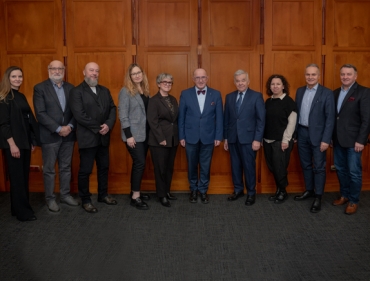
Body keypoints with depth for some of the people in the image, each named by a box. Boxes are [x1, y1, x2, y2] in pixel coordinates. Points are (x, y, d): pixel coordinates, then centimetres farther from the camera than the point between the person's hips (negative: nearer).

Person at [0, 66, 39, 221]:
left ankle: (21, 207, 23)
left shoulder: (21, 96, 13)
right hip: (13, 143, -7)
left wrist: (33, 140, 13)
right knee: (17, 176, 1)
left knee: (24, 176, 12)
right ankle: (22, 211, 10)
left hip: (25, 141, 7)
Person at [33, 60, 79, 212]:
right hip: (50, 135, -4)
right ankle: (50, 198, 18)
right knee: (49, 169, 6)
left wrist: (70, 126, -11)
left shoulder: (70, 88, 8)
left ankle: (65, 195, 25)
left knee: (66, 167, 13)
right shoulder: (40, 88, -5)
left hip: (68, 134, 4)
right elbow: (40, 114, -13)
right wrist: (58, 129, -17)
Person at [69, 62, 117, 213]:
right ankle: (85, 200, 16)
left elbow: (112, 109, 5)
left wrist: (108, 125, -13)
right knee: (85, 170, 3)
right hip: (87, 137, -6)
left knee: (104, 167, 15)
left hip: (104, 137, 6)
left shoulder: (105, 91, 13)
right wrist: (98, 127, -16)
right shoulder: (76, 91, -7)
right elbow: (79, 115, -17)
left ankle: (103, 195, 30)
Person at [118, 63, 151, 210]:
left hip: (144, 133, 7)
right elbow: (123, 114, -14)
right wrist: (128, 135, -18)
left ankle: (135, 191, 23)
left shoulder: (145, 91, 11)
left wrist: (150, 131, 7)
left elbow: (148, 112, 13)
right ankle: (135, 197, -1)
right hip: (133, 134, -7)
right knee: (140, 163, -9)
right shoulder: (125, 91, -9)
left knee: (138, 163, 12)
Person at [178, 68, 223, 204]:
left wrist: (218, 136, -3)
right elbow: (181, 117, 1)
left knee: (205, 166, 10)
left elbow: (219, 117, 1)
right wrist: (181, 136, -2)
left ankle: (203, 190, 27)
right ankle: (193, 189, 30)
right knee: (192, 165, 12)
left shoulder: (216, 94, -1)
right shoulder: (185, 94, -1)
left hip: (208, 137, 0)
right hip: (190, 136, 0)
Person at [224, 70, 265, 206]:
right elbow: (226, 118, 10)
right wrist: (226, 137, 9)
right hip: (233, 138, 4)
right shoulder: (229, 97, 9)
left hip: (248, 138, -4)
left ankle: (251, 193, 19)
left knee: (249, 166, 4)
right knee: (235, 165, 12)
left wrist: (257, 139, -12)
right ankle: (238, 190, 27)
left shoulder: (256, 96, -4)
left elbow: (261, 119, -7)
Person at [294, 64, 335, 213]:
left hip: (317, 134, -5)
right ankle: (309, 190, 30)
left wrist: (326, 139, -15)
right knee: (306, 165, 15)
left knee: (319, 167, 2)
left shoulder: (327, 93, -8)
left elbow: (330, 118, -11)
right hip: (302, 133, 5)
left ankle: (318, 197, 11)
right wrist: (294, 133, 7)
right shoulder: (300, 91, 8)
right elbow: (296, 113, 9)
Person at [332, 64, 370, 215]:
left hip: (353, 140, -6)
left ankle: (353, 201, 17)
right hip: (338, 139, 6)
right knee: (340, 169, 15)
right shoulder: (336, 93, 10)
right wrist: (331, 136, 7)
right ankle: (344, 195, 31)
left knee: (354, 172, 3)